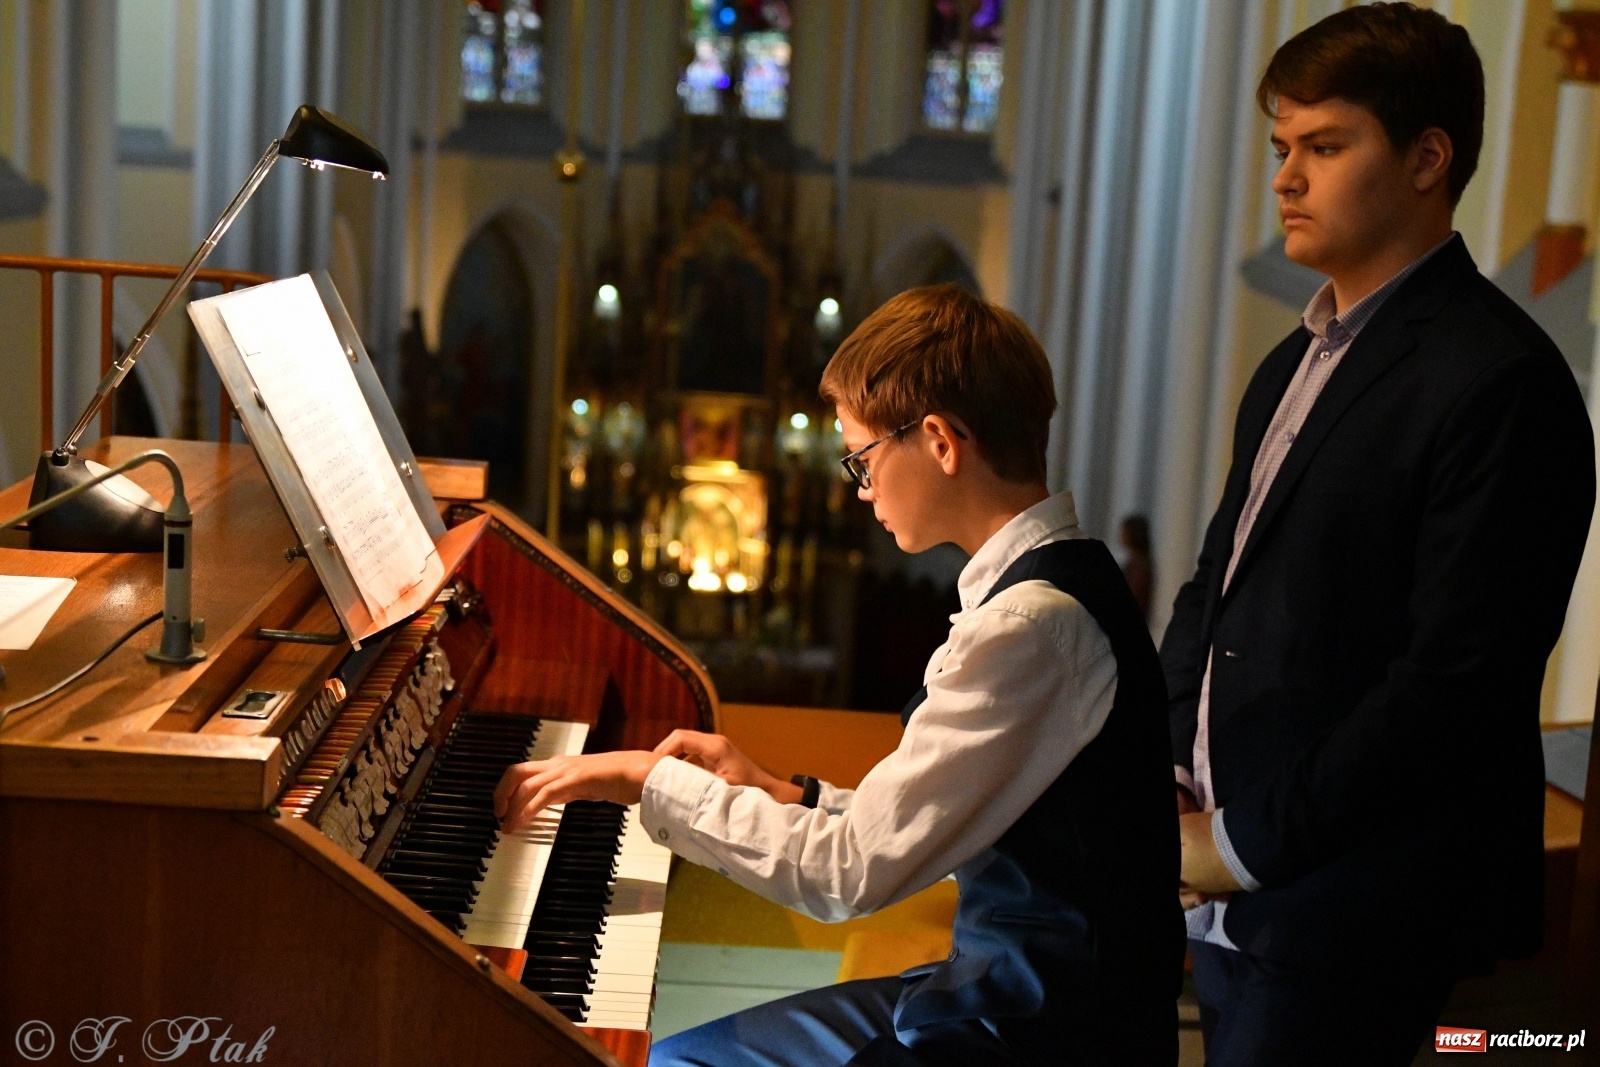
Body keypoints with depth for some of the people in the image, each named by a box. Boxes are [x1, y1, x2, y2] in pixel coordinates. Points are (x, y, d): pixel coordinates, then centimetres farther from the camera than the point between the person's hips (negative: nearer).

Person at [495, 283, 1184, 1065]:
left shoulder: (1028, 625, -24)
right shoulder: (1058, 582, 8)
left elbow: (851, 874, -23)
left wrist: (651, 781, -13)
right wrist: (777, 794, 5)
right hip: (1015, 993, 9)